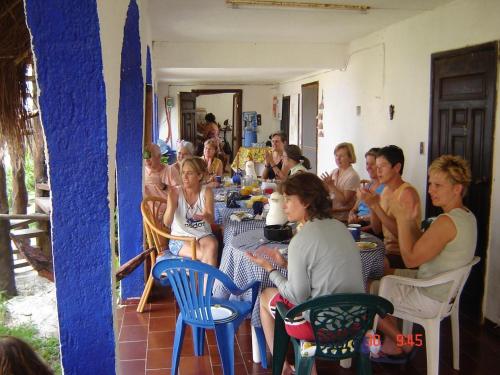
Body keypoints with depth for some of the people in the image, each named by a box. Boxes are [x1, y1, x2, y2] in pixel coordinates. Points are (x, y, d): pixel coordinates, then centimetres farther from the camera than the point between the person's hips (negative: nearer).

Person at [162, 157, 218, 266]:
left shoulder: (206, 191, -2)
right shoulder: (176, 192, -7)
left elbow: (211, 221, -7)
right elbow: (167, 223, -12)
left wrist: (206, 216, -30)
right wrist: (171, 203, -29)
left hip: (203, 234, 2)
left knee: (211, 247, -30)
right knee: (204, 255, -27)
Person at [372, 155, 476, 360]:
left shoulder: (447, 222, -29)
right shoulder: (466, 215, 3)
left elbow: (410, 259, -24)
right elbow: (422, 246, 7)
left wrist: (403, 220, -18)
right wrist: (410, 221, -7)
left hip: (430, 299, -10)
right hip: (444, 289, 10)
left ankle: (401, 343, 20)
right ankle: (392, 341, 24)